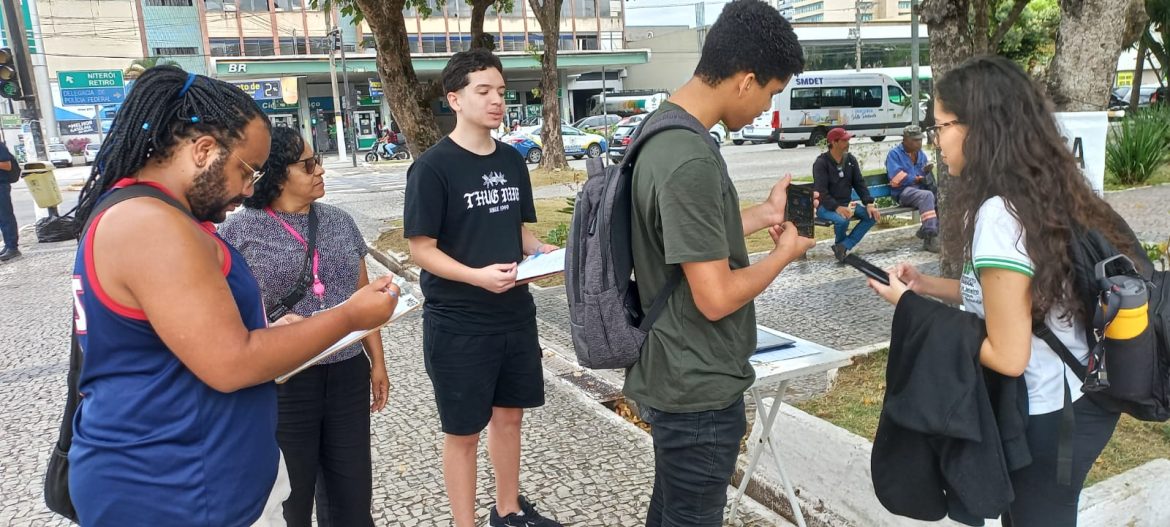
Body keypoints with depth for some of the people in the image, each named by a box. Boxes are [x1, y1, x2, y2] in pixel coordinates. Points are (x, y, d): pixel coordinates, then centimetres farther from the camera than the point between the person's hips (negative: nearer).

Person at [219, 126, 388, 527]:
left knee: (353, 493, 14)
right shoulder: (239, 230, -6)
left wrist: (377, 361, 12)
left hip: (347, 374, 4)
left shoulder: (340, 222, 8)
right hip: (282, 382, -4)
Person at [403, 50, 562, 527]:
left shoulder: (512, 161, 6)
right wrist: (477, 276, -28)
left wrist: (540, 251, -6)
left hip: (515, 314, 6)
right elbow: (422, 250, -14)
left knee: (509, 414, 19)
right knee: (464, 431, 8)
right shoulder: (433, 167, -14)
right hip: (457, 324, -6)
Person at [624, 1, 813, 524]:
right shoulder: (690, 161, -28)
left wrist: (761, 215, 11)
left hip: (674, 375, 9)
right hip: (699, 389, -9)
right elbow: (716, 297, -25)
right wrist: (784, 253, -9)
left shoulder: (663, 126, 4)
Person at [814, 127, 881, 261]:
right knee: (842, 219, -36)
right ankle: (839, 244, -2)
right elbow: (821, 192, -21)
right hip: (826, 206, -6)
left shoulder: (851, 160, 8)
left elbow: (860, 183, 6)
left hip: (847, 203, 7)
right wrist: (837, 208, -35)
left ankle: (844, 246, -18)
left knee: (872, 215, -15)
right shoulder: (821, 163, -12)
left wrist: (869, 204, -10)